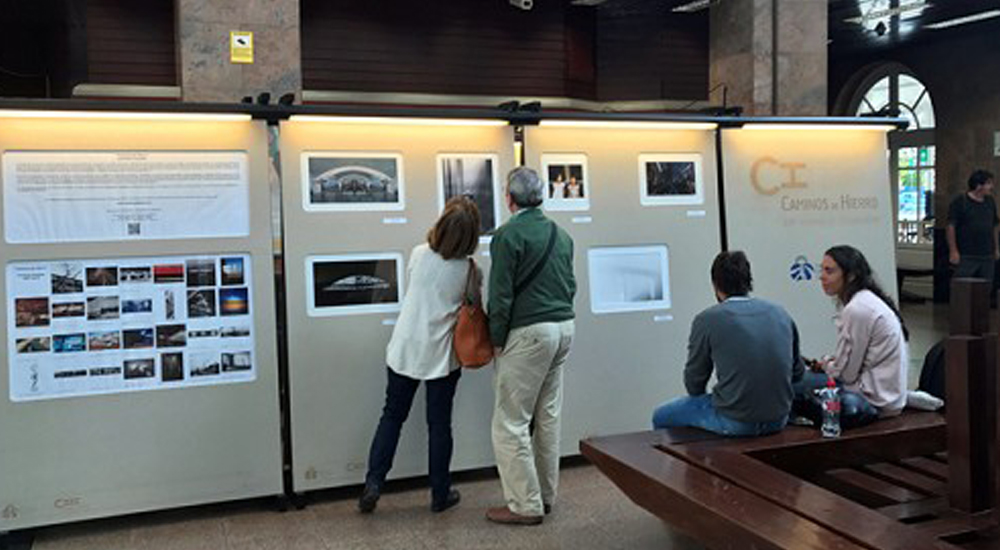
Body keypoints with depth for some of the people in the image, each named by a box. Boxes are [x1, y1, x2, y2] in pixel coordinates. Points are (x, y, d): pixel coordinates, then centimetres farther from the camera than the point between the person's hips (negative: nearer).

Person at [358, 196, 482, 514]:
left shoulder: (419, 254, -6)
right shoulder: (470, 270, -10)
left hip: (405, 348, 2)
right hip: (441, 354, -1)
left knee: (392, 416, 14)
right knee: (439, 423, 8)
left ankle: (373, 483, 8)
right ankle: (440, 494, 17)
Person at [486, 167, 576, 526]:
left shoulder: (509, 234, -11)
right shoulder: (560, 234, 12)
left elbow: (501, 294, -14)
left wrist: (497, 340, -6)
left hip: (529, 332, -8)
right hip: (564, 327, 8)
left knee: (510, 422, -1)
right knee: (548, 416, 15)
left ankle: (525, 506, 2)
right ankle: (545, 495, 24)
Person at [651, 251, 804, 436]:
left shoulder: (707, 320, -7)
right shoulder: (780, 313, 6)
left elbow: (694, 385, 2)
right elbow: (797, 373, 14)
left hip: (735, 423, -6)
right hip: (778, 420, 6)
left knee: (661, 416, 17)